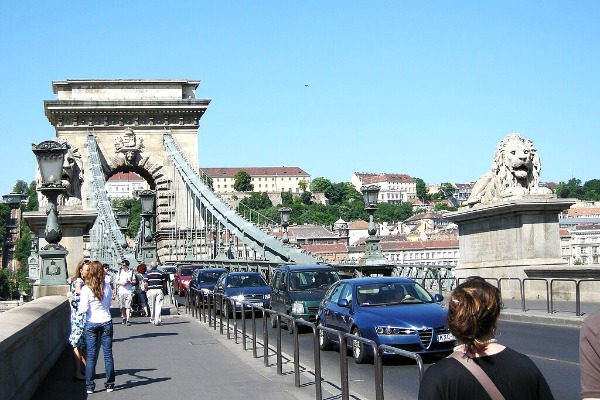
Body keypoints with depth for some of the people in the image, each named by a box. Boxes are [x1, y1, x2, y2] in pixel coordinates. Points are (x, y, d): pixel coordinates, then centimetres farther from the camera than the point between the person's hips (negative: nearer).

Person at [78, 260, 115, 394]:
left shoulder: (86, 289, -12)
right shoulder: (107, 287, -2)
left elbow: (83, 309, -15)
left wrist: (78, 310, 6)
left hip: (91, 324, -2)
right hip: (106, 322, 2)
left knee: (91, 356, 4)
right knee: (108, 354, 9)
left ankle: (90, 386, 7)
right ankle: (109, 384, 13)